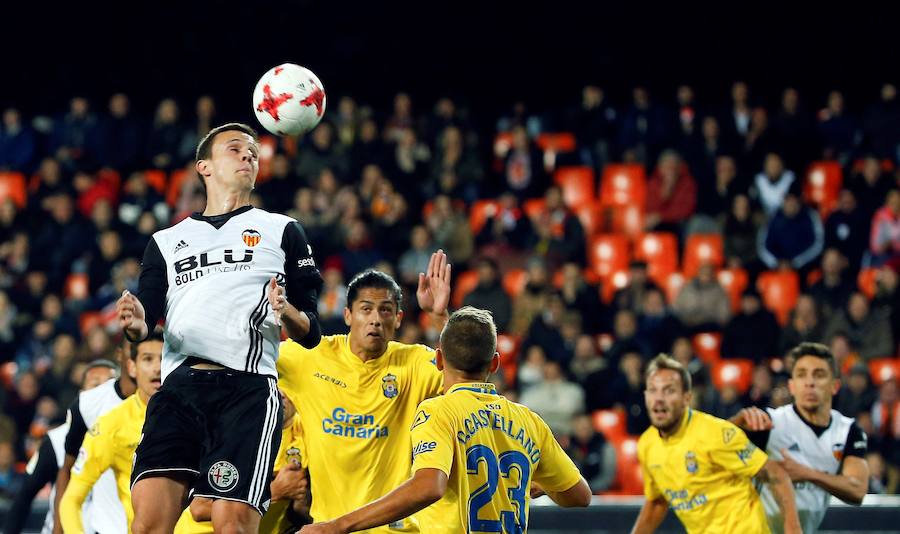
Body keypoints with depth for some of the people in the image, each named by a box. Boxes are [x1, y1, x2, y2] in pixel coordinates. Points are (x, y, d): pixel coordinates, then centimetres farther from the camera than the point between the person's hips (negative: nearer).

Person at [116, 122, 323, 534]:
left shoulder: (282, 231, 19)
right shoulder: (166, 241, 26)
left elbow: (310, 333, 14)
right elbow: (145, 317, 17)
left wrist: (287, 314, -9)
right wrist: (136, 324, -8)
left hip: (248, 387, -2)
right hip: (179, 386, 2)